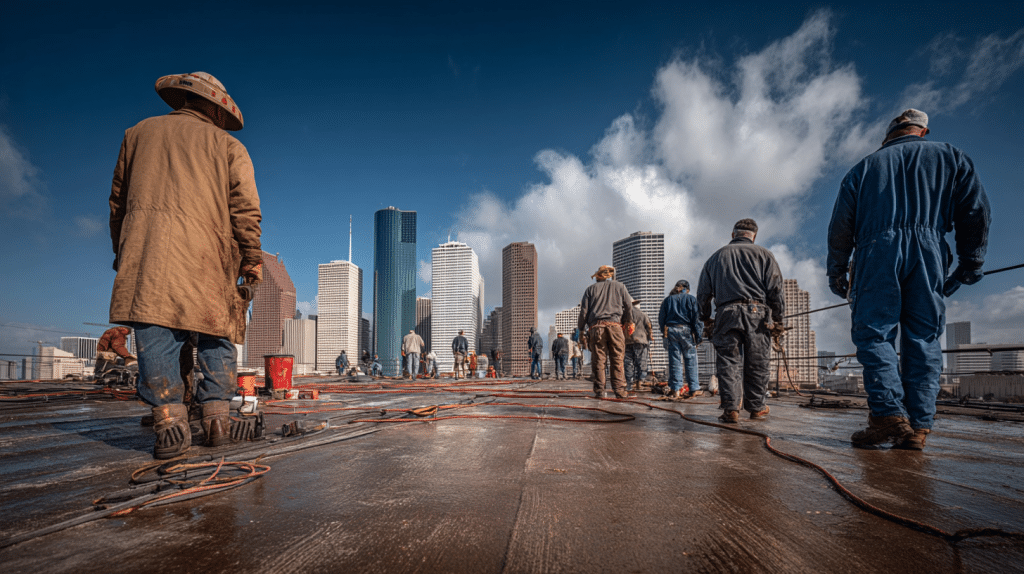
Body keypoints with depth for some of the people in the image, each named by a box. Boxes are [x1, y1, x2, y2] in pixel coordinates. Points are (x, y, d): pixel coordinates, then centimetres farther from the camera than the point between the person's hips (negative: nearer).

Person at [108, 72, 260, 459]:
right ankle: (216, 415, 2)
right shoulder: (228, 146, 14)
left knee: (155, 335, -5)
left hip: (145, 245, 1)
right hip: (206, 253, -1)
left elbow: (118, 199, 23)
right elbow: (245, 207, 1)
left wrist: (121, 252, 29)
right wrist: (252, 259, 4)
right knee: (216, 334, 7)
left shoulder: (139, 133, 23)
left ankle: (170, 421, -13)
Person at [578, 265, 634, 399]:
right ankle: (620, 390, -4)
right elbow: (629, 307, 14)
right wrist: (628, 323, 27)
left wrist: (581, 329, 15)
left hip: (596, 327, 1)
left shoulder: (591, 289, 16)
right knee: (617, 359, 0)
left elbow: (584, 311, 9)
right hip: (614, 325, 0)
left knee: (598, 360, 1)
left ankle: (599, 391, 1)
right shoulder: (619, 286, 16)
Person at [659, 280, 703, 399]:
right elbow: (696, 319, -1)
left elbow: (661, 319, 9)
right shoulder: (691, 299, 5)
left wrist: (665, 333, 15)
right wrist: (698, 336, 0)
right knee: (690, 360, 4)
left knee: (674, 360, 2)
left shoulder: (667, 300, 13)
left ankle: (675, 389, 0)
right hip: (686, 330, -2)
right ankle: (693, 388, 4)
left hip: (670, 331, 2)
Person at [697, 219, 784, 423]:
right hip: (757, 313, -1)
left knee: (728, 362, 0)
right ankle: (756, 408, 15)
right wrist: (778, 319, 8)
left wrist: (706, 320, 23)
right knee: (757, 364, 7)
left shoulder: (716, 257, 19)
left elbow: (703, 292, 17)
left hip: (726, 314, 1)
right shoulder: (764, 255, 12)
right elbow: (775, 290, 4)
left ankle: (730, 409, -6)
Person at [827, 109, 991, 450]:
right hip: (928, 250, 1)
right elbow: (976, 213, 13)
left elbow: (841, 225, 12)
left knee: (873, 332, -5)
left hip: (876, 251, -1)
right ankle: (918, 426, -4)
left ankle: (889, 412, -20)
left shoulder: (865, 167, 20)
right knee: (923, 339, 1)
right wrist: (969, 265, 16)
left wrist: (836, 271, 15)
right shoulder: (950, 158, 22)